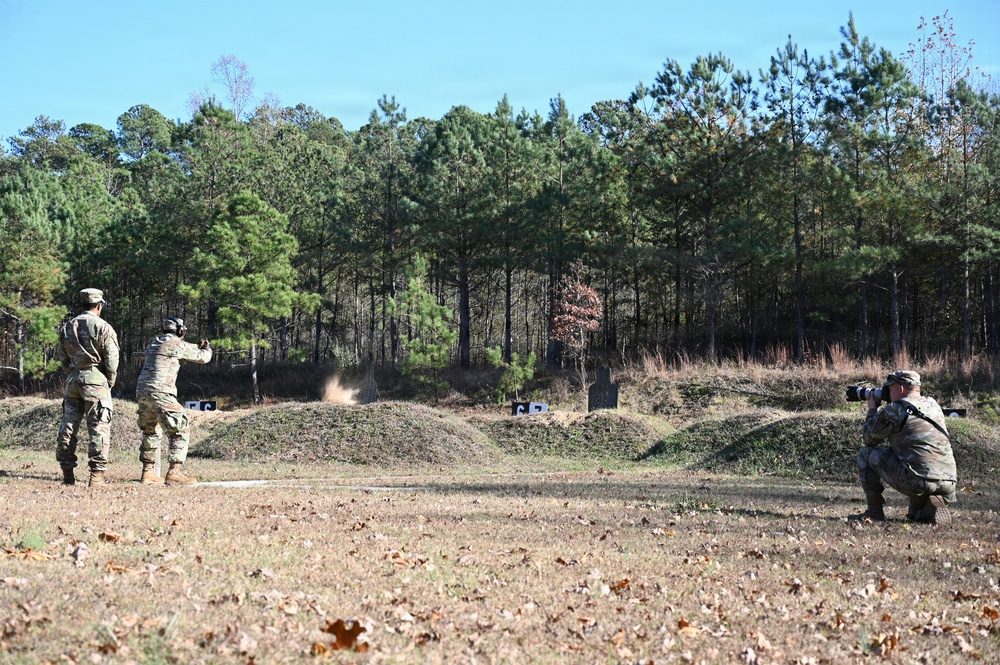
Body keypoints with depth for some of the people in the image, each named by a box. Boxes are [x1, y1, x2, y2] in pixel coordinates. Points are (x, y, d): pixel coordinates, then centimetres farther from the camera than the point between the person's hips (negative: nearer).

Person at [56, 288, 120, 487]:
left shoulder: (66, 327, 9)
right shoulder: (103, 328, -8)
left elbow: (61, 358, 12)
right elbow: (111, 361, -9)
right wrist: (109, 383, 4)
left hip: (72, 380, 5)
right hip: (95, 380, -5)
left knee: (68, 426, 11)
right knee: (98, 429, -3)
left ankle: (68, 474, 14)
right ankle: (96, 475, -7)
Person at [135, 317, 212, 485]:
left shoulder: (154, 343, 18)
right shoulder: (177, 344, -2)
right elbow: (202, 357, 10)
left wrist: (197, 346, 43)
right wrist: (207, 349, 33)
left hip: (142, 393, 8)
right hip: (160, 394, -8)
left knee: (151, 432, 21)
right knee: (180, 431, -4)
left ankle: (148, 472, 20)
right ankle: (173, 473, -13)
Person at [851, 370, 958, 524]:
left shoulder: (893, 410, -3)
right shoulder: (934, 405, 17)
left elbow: (869, 439, 12)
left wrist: (872, 410, 26)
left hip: (916, 481, -6)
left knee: (866, 454, 11)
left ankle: (875, 511, 11)